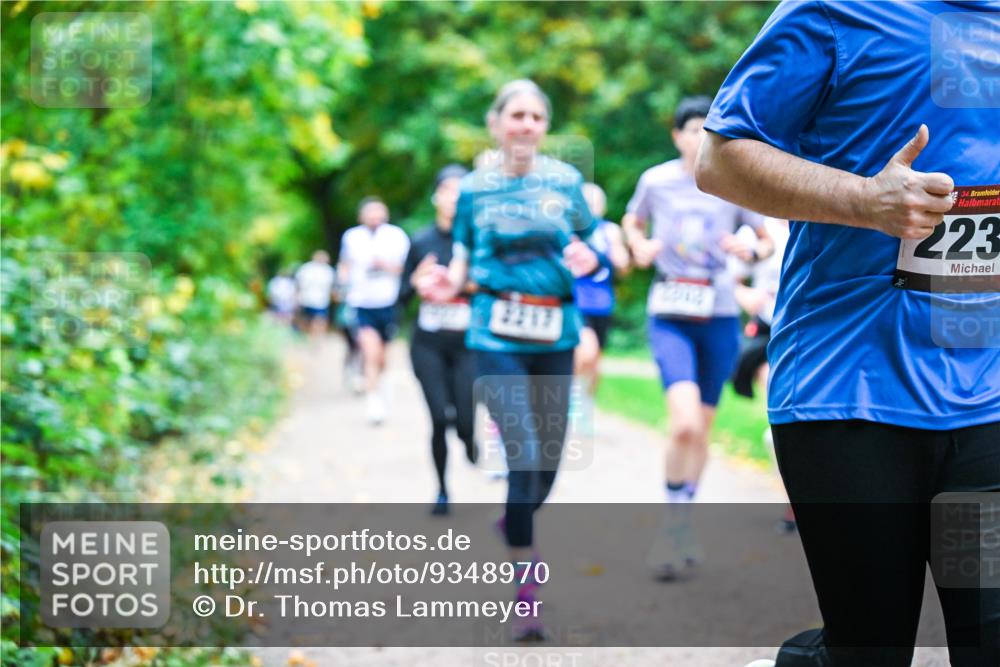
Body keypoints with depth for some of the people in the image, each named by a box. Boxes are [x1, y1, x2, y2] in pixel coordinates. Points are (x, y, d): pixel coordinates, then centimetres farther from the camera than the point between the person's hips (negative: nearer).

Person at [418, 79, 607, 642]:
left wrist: (589, 260, -12)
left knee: (549, 458, 9)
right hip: (498, 338, -2)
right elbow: (464, 258, 9)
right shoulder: (475, 188, 4)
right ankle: (528, 591, -7)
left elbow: (591, 248, 11)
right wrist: (450, 284, -12)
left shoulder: (566, 181, 6)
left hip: (556, 336, 3)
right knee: (525, 456, -14)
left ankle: (514, 524, 42)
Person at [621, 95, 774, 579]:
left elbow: (767, 242, 13)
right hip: (670, 316, -2)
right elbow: (632, 221, 19)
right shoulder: (656, 181, 0)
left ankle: (682, 526, 30)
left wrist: (749, 252, -10)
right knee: (684, 424, -21)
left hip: (719, 317, 2)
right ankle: (672, 521, -2)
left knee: (702, 428, 10)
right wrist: (639, 246, -3)